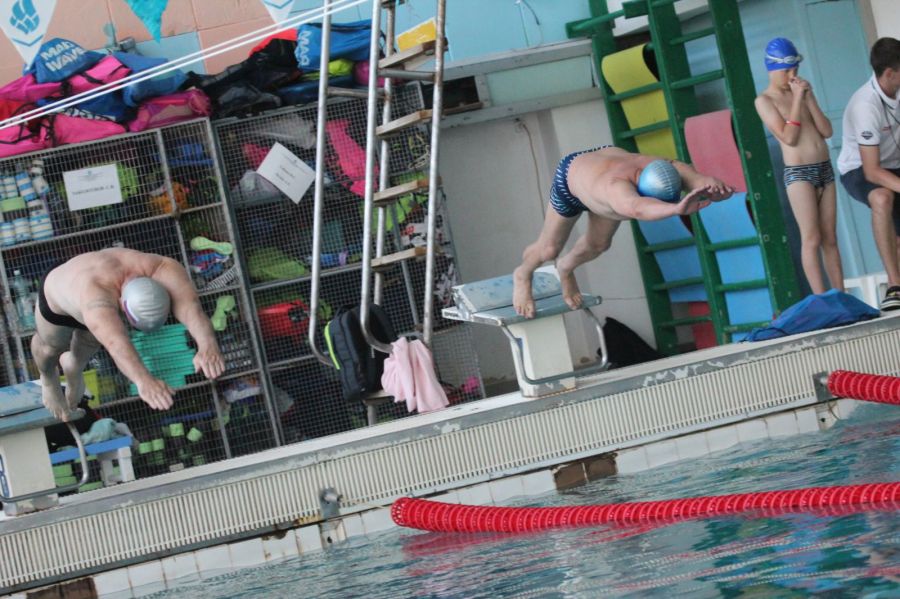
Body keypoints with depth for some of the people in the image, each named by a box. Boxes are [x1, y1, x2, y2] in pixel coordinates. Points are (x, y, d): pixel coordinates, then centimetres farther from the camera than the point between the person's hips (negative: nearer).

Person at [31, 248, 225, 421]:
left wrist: (207, 346, -79)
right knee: (51, 346, 25)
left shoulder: (163, 270, -44)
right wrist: (143, 380, -86)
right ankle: (48, 377, 59)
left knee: (90, 342, 29)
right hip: (58, 297, -3)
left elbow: (190, 307, -60)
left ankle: (73, 366, 63)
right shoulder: (98, 295, -52)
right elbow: (115, 341, -69)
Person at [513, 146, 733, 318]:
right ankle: (523, 275, 46)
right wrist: (677, 209, -94)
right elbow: (636, 208, -76)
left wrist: (714, 186, -82)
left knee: (598, 244, 16)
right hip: (573, 173, -4)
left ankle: (565, 269, 50)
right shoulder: (618, 186, -52)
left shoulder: (669, 170, -39)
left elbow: (700, 181, -58)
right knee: (550, 249, 12)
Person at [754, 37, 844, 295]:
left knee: (830, 238, 5)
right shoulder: (765, 100, -3)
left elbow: (827, 131, 5)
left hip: (825, 168, 6)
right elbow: (788, 137, -14)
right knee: (811, 239, -11)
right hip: (798, 173, -6)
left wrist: (809, 97, -4)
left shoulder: (802, 91, 13)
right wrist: (797, 99, -13)